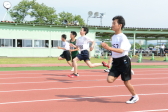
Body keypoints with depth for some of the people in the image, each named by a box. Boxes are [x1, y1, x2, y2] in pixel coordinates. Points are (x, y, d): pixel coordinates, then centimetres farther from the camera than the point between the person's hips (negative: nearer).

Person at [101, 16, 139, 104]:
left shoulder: (123, 37, -15)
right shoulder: (113, 37, 9)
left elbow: (121, 50, -28)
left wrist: (108, 48, -35)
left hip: (123, 61, -7)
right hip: (116, 62, 7)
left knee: (126, 82, 2)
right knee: (110, 79, -8)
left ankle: (135, 96, 26)